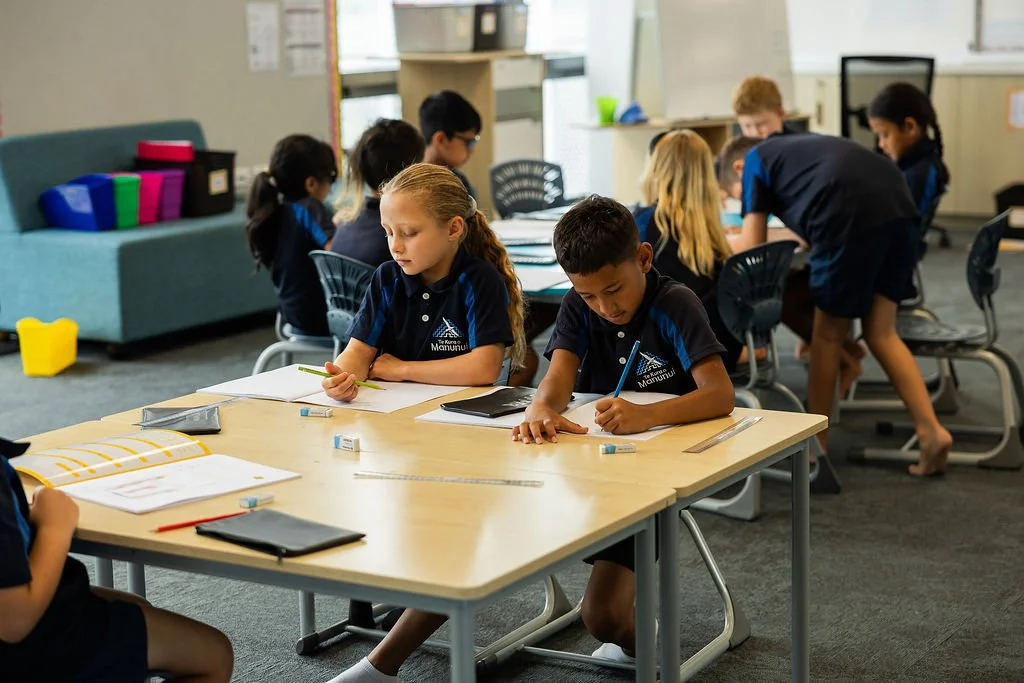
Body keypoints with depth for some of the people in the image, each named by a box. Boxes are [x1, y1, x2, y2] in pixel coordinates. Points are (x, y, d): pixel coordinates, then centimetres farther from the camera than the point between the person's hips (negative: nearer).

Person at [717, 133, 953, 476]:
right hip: (899, 208, 7)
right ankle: (931, 432, 9)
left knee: (828, 334, 10)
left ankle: (816, 444, 23)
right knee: (881, 332, 17)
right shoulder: (799, 147, 38)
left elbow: (753, 250, 17)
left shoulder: (754, 160, 18)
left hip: (852, 215, -7)